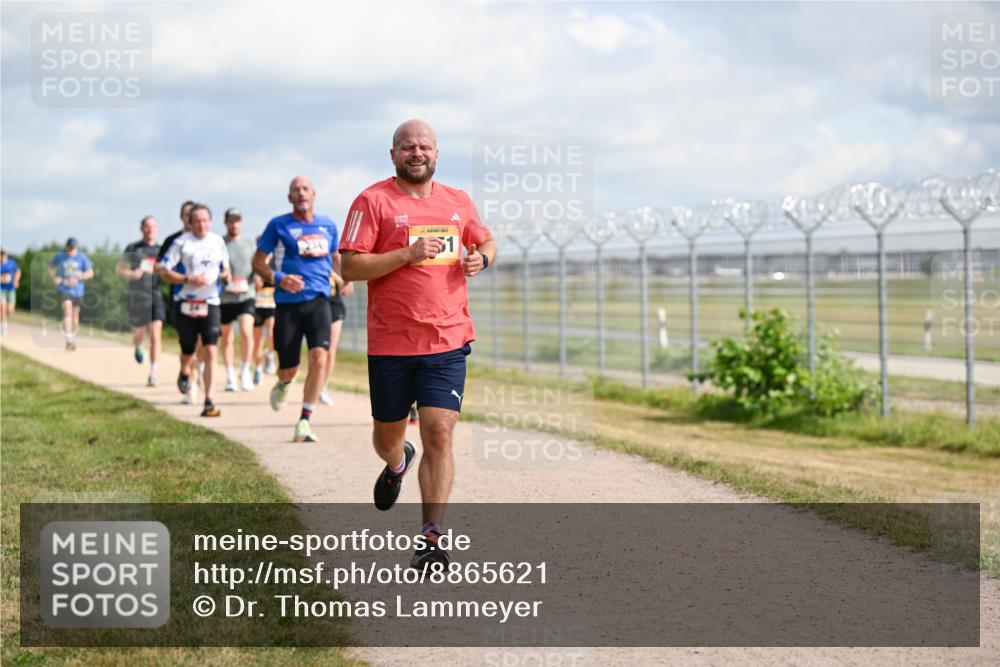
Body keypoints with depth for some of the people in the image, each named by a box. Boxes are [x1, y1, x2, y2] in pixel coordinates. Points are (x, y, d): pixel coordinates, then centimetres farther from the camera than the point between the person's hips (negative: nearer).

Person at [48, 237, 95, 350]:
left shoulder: (82, 257, -1)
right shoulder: (60, 256, 1)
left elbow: (90, 273, 0)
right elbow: (51, 267, 16)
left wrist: (78, 277, -17)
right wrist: (55, 278, -2)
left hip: (77, 290, 1)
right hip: (64, 289, -1)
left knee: (75, 316, 10)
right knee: (67, 312, -17)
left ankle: (73, 339, 27)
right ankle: (69, 340, -23)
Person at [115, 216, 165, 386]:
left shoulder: (161, 250, 9)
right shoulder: (133, 249, 5)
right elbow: (119, 269, 9)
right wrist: (131, 274, -11)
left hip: (156, 295, 0)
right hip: (138, 295, 0)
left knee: (155, 335, -11)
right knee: (139, 334, 9)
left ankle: (153, 375, -12)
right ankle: (138, 348, 47)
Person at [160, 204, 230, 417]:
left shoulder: (218, 241, 6)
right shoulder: (182, 243, -6)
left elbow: (225, 267, 21)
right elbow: (166, 273, -6)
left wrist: (227, 276, -1)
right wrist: (189, 280, -19)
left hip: (211, 303, 2)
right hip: (187, 304, -2)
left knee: (210, 351, -11)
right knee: (188, 352, 8)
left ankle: (208, 401, -9)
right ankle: (184, 373, 45)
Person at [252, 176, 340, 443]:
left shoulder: (327, 225, 12)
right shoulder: (278, 225, 2)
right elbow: (258, 262, 5)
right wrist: (279, 279, -13)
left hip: (318, 300, 2)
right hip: (288, 303, -2)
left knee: (319, 357, -18)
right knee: (288, 368, 1)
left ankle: (304, 421, -9)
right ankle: (283, 384, 41)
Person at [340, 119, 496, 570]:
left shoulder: (458, 202, 11)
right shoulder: (373, 201, -3)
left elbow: (486, 241, 27)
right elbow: (350, 266, -10)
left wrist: (481, 258, 3)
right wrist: (409, 254, -19)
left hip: (448, 341, 1)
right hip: (390, 344, -1)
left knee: (439, 434, -11)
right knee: (387, 435, 13)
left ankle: (431, 538, -6)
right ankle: (397, 463, 52)